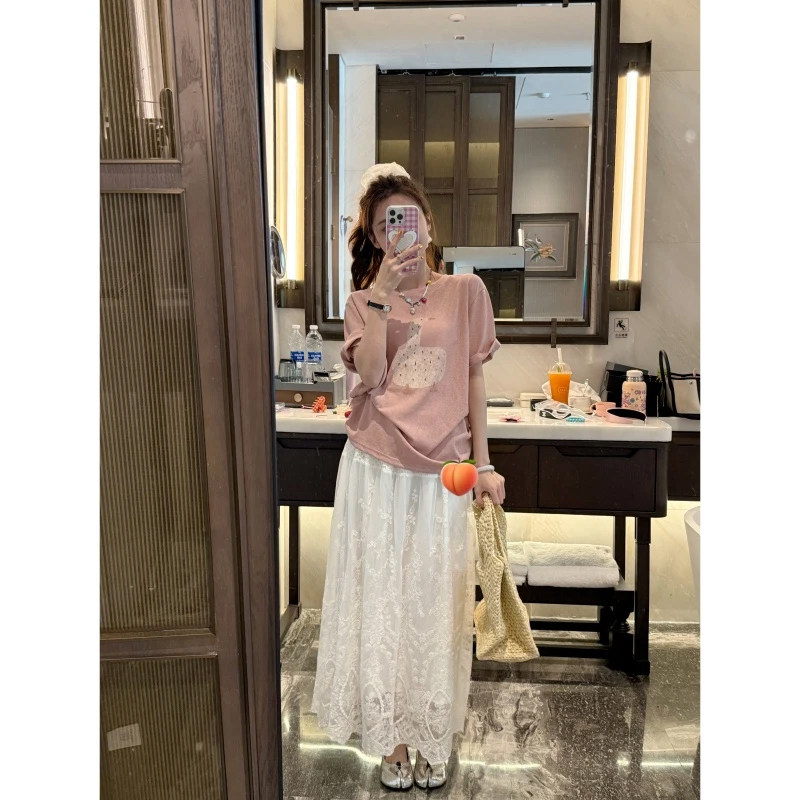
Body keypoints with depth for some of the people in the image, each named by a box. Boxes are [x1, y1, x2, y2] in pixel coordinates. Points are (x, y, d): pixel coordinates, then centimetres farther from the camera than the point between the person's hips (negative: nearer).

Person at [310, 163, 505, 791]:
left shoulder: (466, 291, 5)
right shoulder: (365, 301, 5)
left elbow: (474, 381, 5)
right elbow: (369, 377, -12)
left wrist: (483, 463, 3)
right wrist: (383, 293, -15)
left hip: (442, 472, 0)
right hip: (377, 470, 1)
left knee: (435, 600, 10)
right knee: (381, 598, 8)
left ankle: (432, 740, 29)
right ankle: (392, 737, 28)